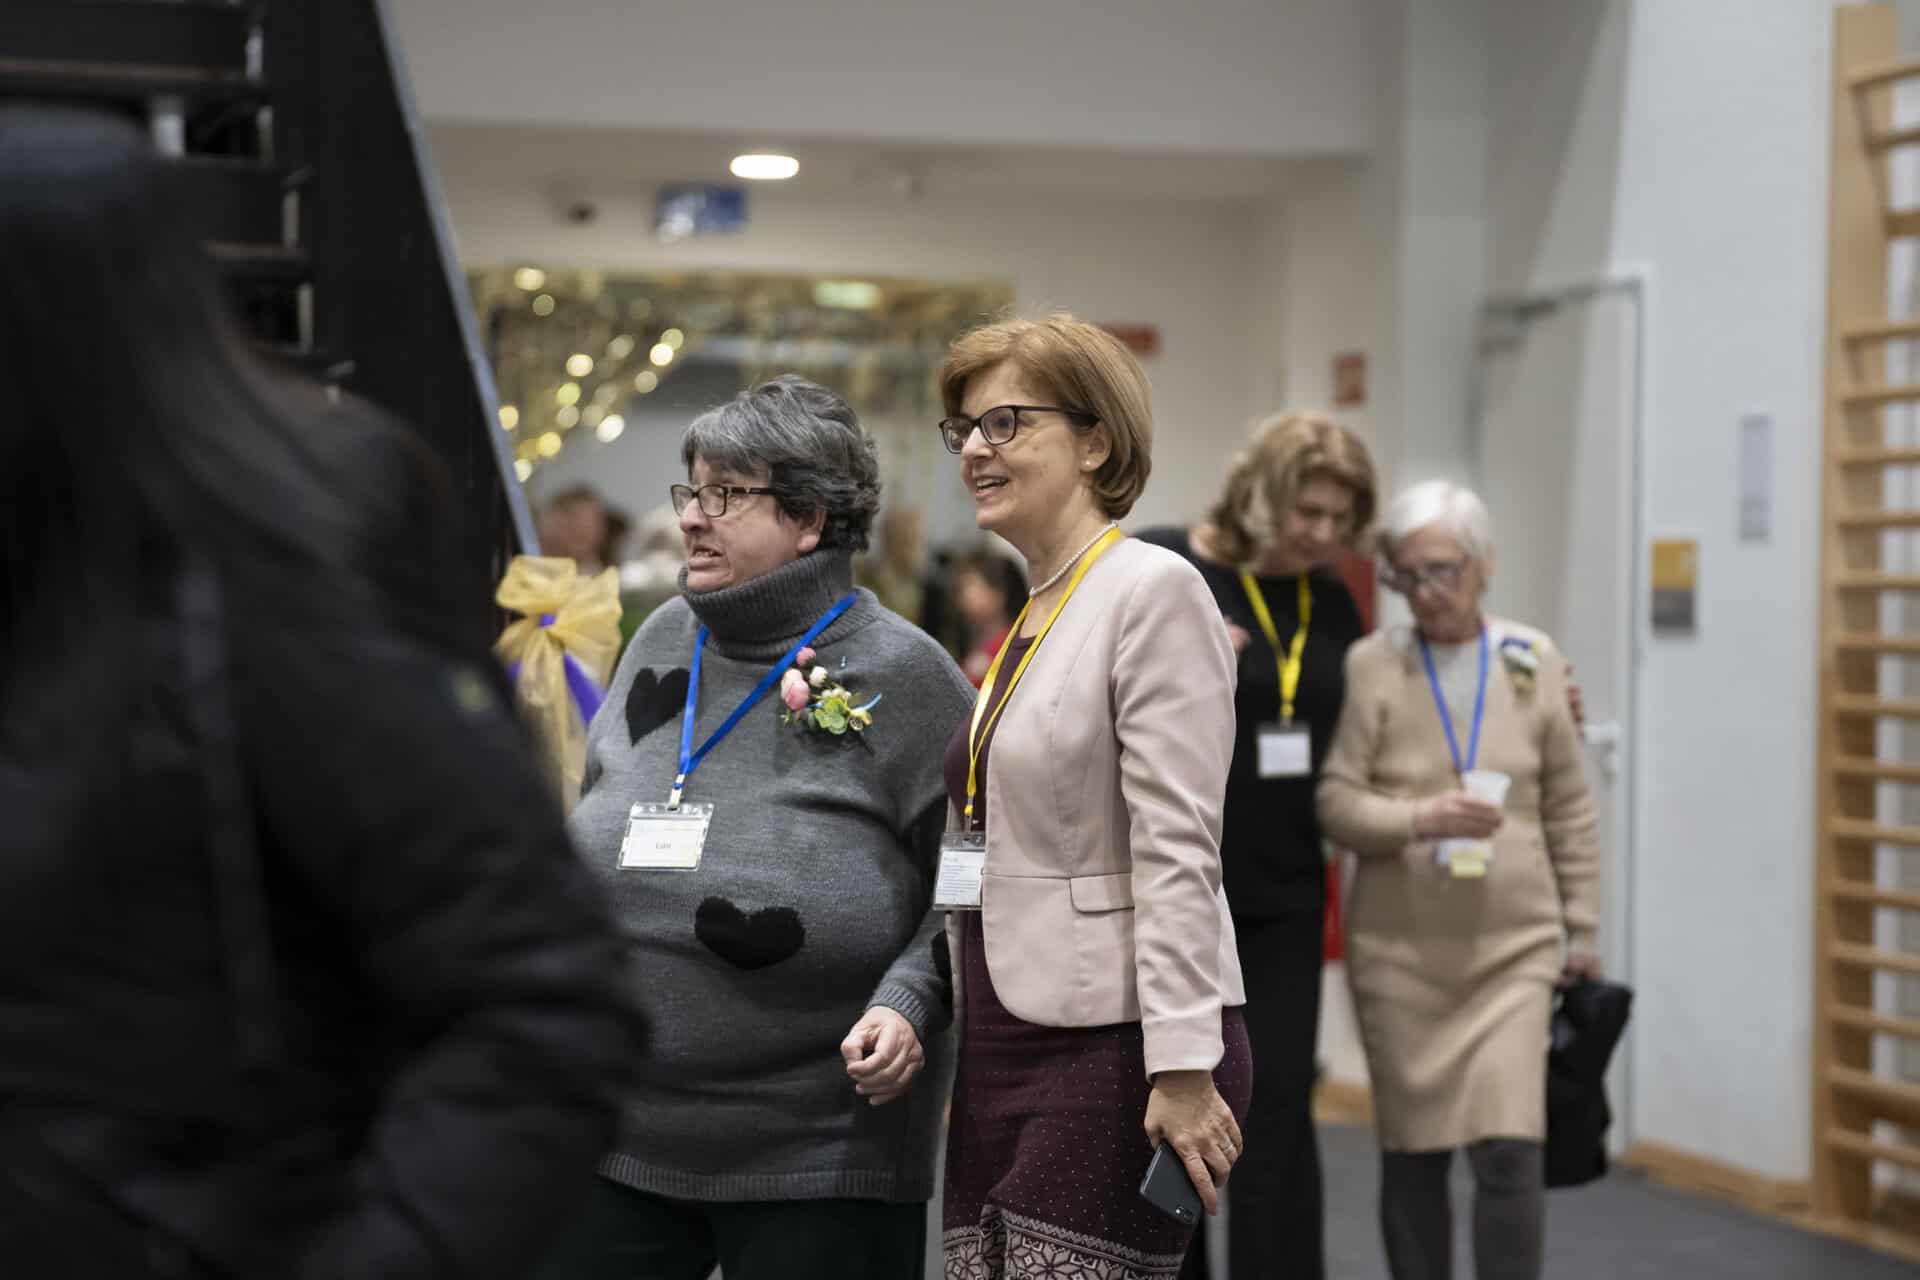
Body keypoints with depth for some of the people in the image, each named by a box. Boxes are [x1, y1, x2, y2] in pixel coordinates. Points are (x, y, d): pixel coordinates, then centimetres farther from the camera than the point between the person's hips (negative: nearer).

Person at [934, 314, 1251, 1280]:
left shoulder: (1153, 592, -9)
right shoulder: (1027, 618, 17)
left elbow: (1176, 851, -17)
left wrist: (1184, 1070, -21)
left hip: (1116, 1046, -8)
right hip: (1006, 1046, 9)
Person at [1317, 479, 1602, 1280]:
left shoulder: (1532, 663, 4)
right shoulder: (1370, 666, -2)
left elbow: (1569, 808, 10)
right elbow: (1336, 799, -5)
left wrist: (1582, 926, 10)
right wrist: (1419, 819, -21)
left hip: (1512, 948, 0)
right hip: (1399, 950, 0)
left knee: (1510, 1153, -10)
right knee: (1413, 1155, 7)